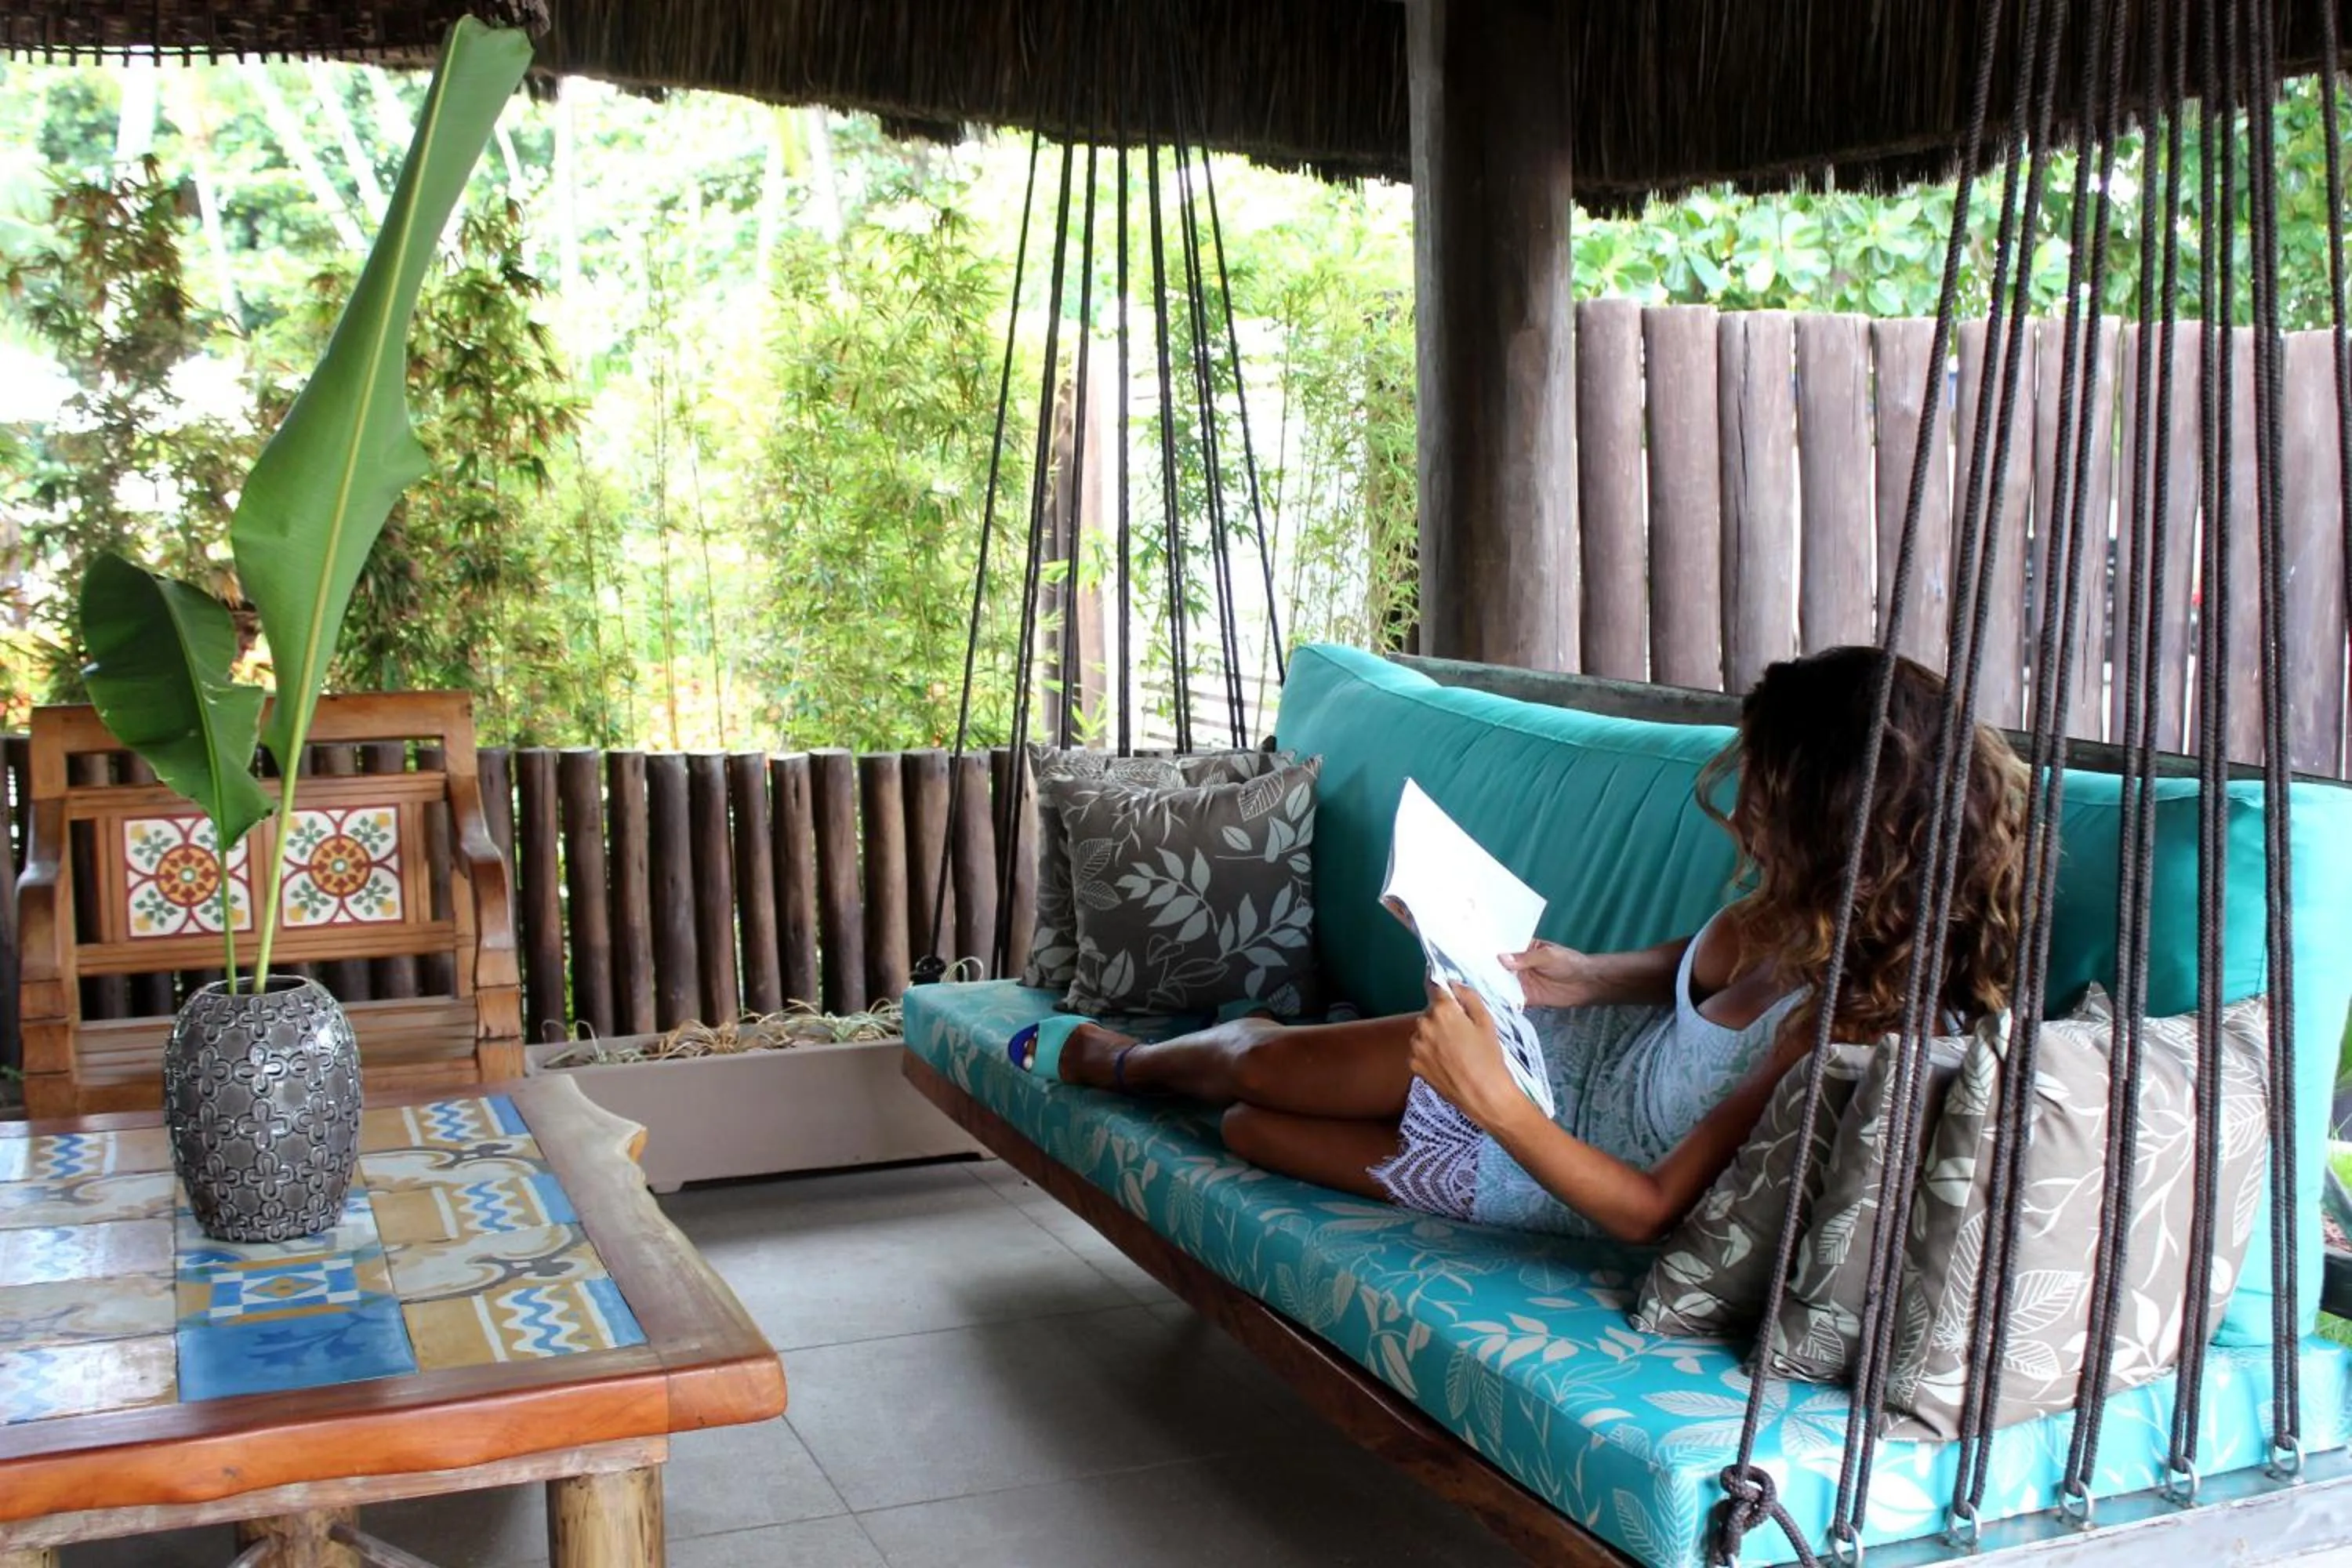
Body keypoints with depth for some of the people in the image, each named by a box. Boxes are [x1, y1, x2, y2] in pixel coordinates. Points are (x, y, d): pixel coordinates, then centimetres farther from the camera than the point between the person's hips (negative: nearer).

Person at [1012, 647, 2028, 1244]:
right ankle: (1126, 1060, 51)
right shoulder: (1800, 915, -19)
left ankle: (1112, 1061, 47)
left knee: (1250, 1126, 13)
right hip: (1588, 1046, 5)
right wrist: (1590, 975, -10)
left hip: (1577, 1161, -5)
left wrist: (1494, 1103, -41)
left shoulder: (1845, 1030, -40)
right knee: (1256, 1049, 15)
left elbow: (1654, 1209, -32)